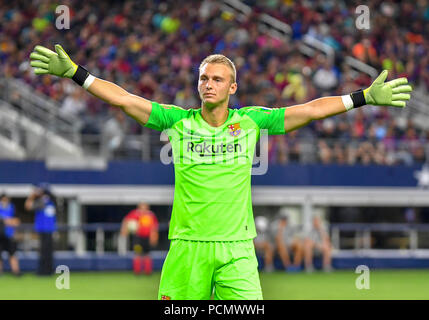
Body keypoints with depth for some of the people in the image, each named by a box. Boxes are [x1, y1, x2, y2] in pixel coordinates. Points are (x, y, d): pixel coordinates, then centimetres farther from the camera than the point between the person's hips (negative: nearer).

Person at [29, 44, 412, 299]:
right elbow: (123, 99, 4)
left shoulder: (251, 121, 6)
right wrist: (74, 72, -1)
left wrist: (365, 97, 3)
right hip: (187, 244, 0)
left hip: (236, 246, 0)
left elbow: (311, 109, 6)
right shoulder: (178, 120, 6)